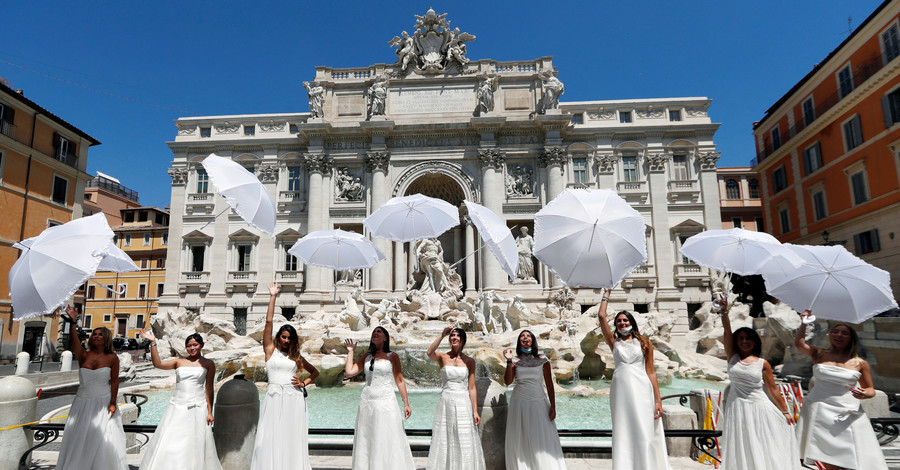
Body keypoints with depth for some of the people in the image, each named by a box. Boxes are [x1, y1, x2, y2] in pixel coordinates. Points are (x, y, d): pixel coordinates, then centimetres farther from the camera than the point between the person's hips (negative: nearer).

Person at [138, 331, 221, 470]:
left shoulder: (208, 364, 4)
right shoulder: (179, 362, 9)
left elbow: (209, 389, 2)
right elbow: (157, 364, -6)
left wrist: (210, 412, -1)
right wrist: (153, 343, -13)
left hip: (198, 408, -2)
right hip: (178, 407, 2)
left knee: (195, 445, 1)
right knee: (170, 444, 0)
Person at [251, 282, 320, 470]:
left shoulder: (296, 357, 14)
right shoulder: (270, 350, 7)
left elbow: (315, 371, 25)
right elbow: (268, 322, -1)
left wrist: (304, 383, 5)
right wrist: (273, 297, -3)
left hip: (293, 398, 2)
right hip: (274, 397, -2)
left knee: (292, 438, 2)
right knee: (271, 438, -4)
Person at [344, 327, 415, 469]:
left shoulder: (392, 356, 3)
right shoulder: (366, 357, 13)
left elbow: (400, 381, 1)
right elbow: (349, 372, 4)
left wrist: (406, 403, -5)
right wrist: (350, 351, 11)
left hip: (386, 403, -4)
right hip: (367, 403, 4)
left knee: (387, 441, -2)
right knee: (365, 441, 8)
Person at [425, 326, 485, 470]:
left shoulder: (469, 361, 5)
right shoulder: (442, 357, 3)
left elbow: (471, 388, 2)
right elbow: (430, 353, -21)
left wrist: (475, 411, -3)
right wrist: (442, 335, -22)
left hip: (463, 404, 0)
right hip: (445, 404, 0)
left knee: (465, 443, 1)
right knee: (444, 442, 5)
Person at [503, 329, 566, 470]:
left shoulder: (543, 360, 2)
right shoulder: (515, 360, 4)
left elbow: (549, 384, 2)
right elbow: (508, 381, -7)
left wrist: (553, 406, -2)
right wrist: (509, 361, -14)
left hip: (538, 402, -1)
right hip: (519, 403, 1)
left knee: (542, 440, -2)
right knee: (520, 441, 3)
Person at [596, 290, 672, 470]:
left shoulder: (644, 342, 9)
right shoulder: (614, 342, 12)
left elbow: (651, 372, 7)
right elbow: (602, 316, 7)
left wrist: (658, 400, 2)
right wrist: (606, 293, 17)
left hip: (641, 391, -1)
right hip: (620, 389, 1)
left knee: (644, 434, -3)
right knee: (622, 435, 2)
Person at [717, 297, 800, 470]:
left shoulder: (763, 364, 2)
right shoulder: (733, 357, 4)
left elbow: (773, 389, 7)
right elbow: (727, 332, -8)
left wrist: (785, 411, 8)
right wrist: (725, 312, -19)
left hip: (758, 408, -1)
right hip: (737, 408, 1)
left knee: (762, 449, 4)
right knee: (740, 451, 6)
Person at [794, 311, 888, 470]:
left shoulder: (860, 363, 8)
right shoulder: (819, 354, 6)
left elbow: (870, 389, 15)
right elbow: (799, 344, -11)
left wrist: (864, 394, -7)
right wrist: (804, 322, -11)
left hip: (847, 416, 1)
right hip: (819, 413, -1)